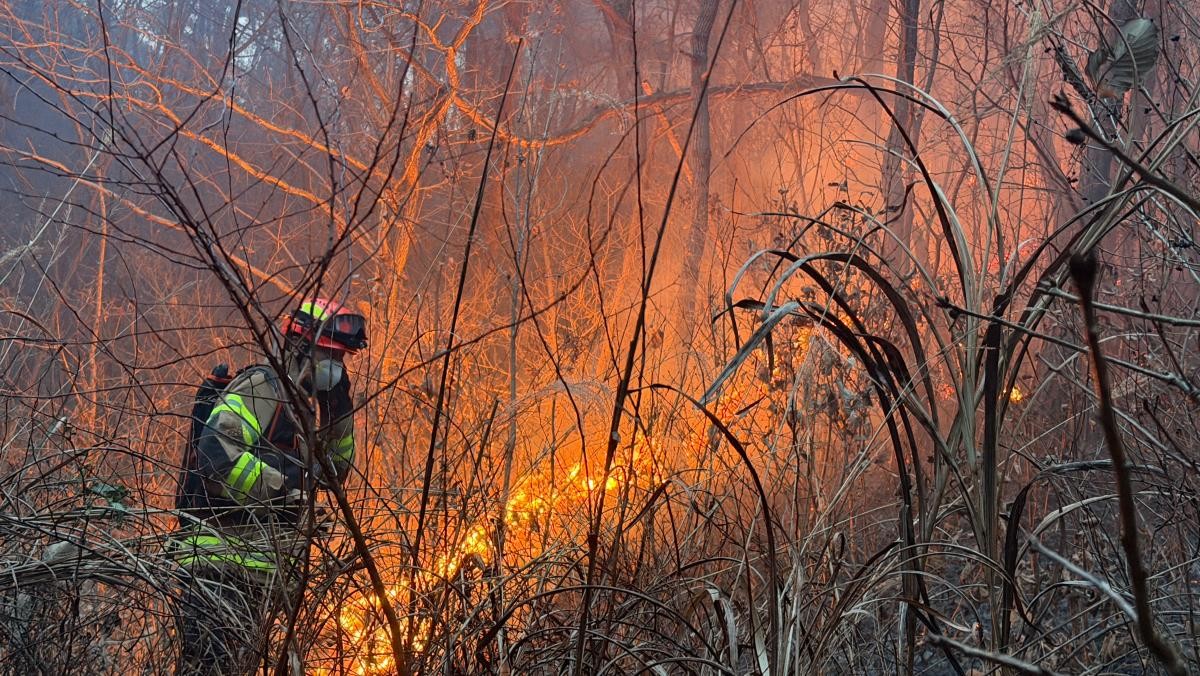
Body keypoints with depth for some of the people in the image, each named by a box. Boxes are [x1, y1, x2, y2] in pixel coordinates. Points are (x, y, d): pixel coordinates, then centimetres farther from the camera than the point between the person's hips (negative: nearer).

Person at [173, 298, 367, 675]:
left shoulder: (301, 409, 21)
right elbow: (215, 454, -22)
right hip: (223, 563, -10)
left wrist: (340, 410, 16)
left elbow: (334, 472, 29)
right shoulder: (262, 386, -8)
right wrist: (283, 484, -17)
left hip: (259, 575, 10)